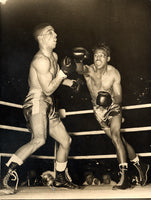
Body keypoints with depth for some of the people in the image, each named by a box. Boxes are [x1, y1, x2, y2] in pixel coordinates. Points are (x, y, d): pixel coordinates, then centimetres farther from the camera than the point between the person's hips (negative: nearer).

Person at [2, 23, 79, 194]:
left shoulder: (54, 56, 17)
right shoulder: (41, 60, -14)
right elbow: (48, 89, -16)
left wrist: (68, 82, 23)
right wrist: (63, 72, -12)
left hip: (48, 106, 10)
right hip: (36, 102, -10)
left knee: (66, 140, 15)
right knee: (39, 139, -34)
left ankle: (60, 179, 30)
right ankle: (9, 171, -29)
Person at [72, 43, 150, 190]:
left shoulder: (114, 73, -16)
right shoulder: (89, 70, -17)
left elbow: (119, 98, -13)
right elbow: (81, 69, -43)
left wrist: (111, 99, -37)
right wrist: (79, 62, -67)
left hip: (113, 107, -2)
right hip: (99, 111, 2)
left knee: (115, 135, -25)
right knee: (120, 140, 6)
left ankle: (124, 177, -27)